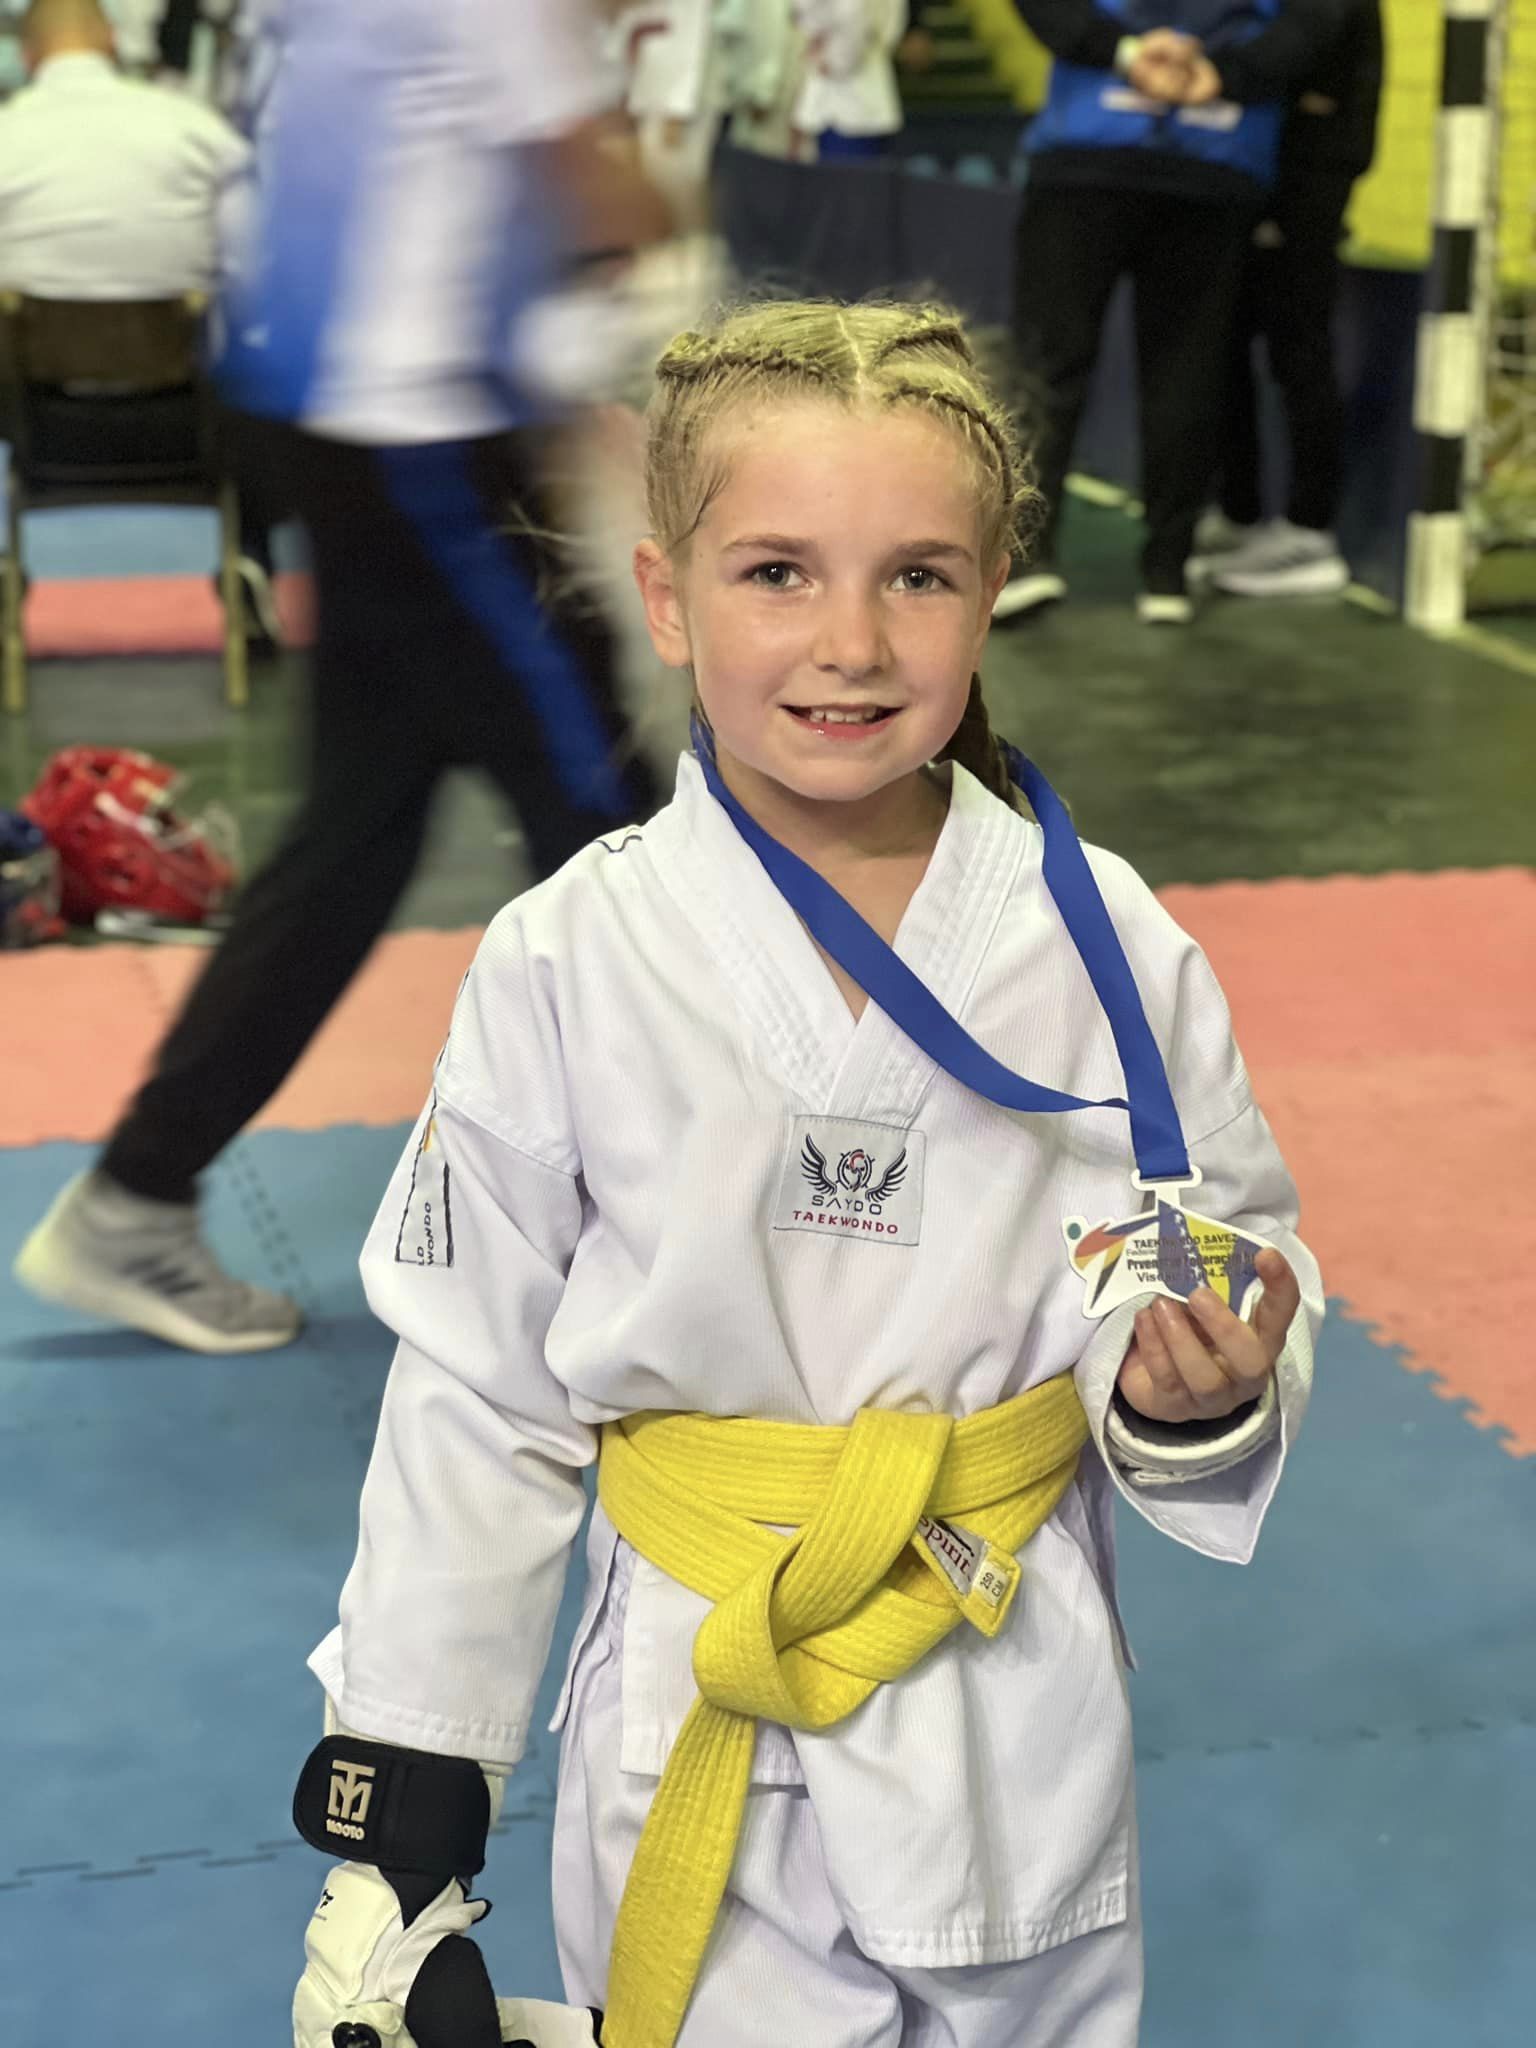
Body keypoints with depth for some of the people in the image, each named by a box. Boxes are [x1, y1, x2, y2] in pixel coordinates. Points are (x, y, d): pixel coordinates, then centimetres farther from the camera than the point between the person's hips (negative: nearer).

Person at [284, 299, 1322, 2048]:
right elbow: (474, 1399, -3)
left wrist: (1203, 1393, -19)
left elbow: (1234, 1287, 4)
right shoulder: (566, 967, -11)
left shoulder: (1107, 944, -8)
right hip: (693, 1748, -1)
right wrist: (394, 1815, -1)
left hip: (1022, 1744, 2)